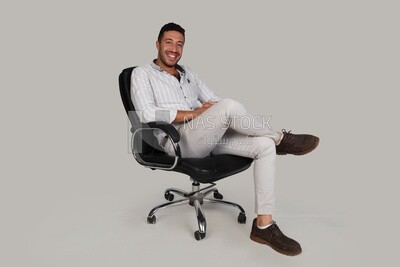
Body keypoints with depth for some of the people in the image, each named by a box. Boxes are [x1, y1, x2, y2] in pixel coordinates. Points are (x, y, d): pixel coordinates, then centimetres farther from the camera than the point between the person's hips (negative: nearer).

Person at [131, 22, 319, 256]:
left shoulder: (188, 73, 25)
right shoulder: (142, 74, 6)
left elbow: (215, 101, 22)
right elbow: (147, 114, -12)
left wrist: (213, 110, -3)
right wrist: (193, 114, -12)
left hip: (209, 137, 7)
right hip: (177, 142, -6)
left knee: (265, 146, -16)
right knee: (229, 106, -32)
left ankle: (264, 225, -15)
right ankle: (280, 138, -7)